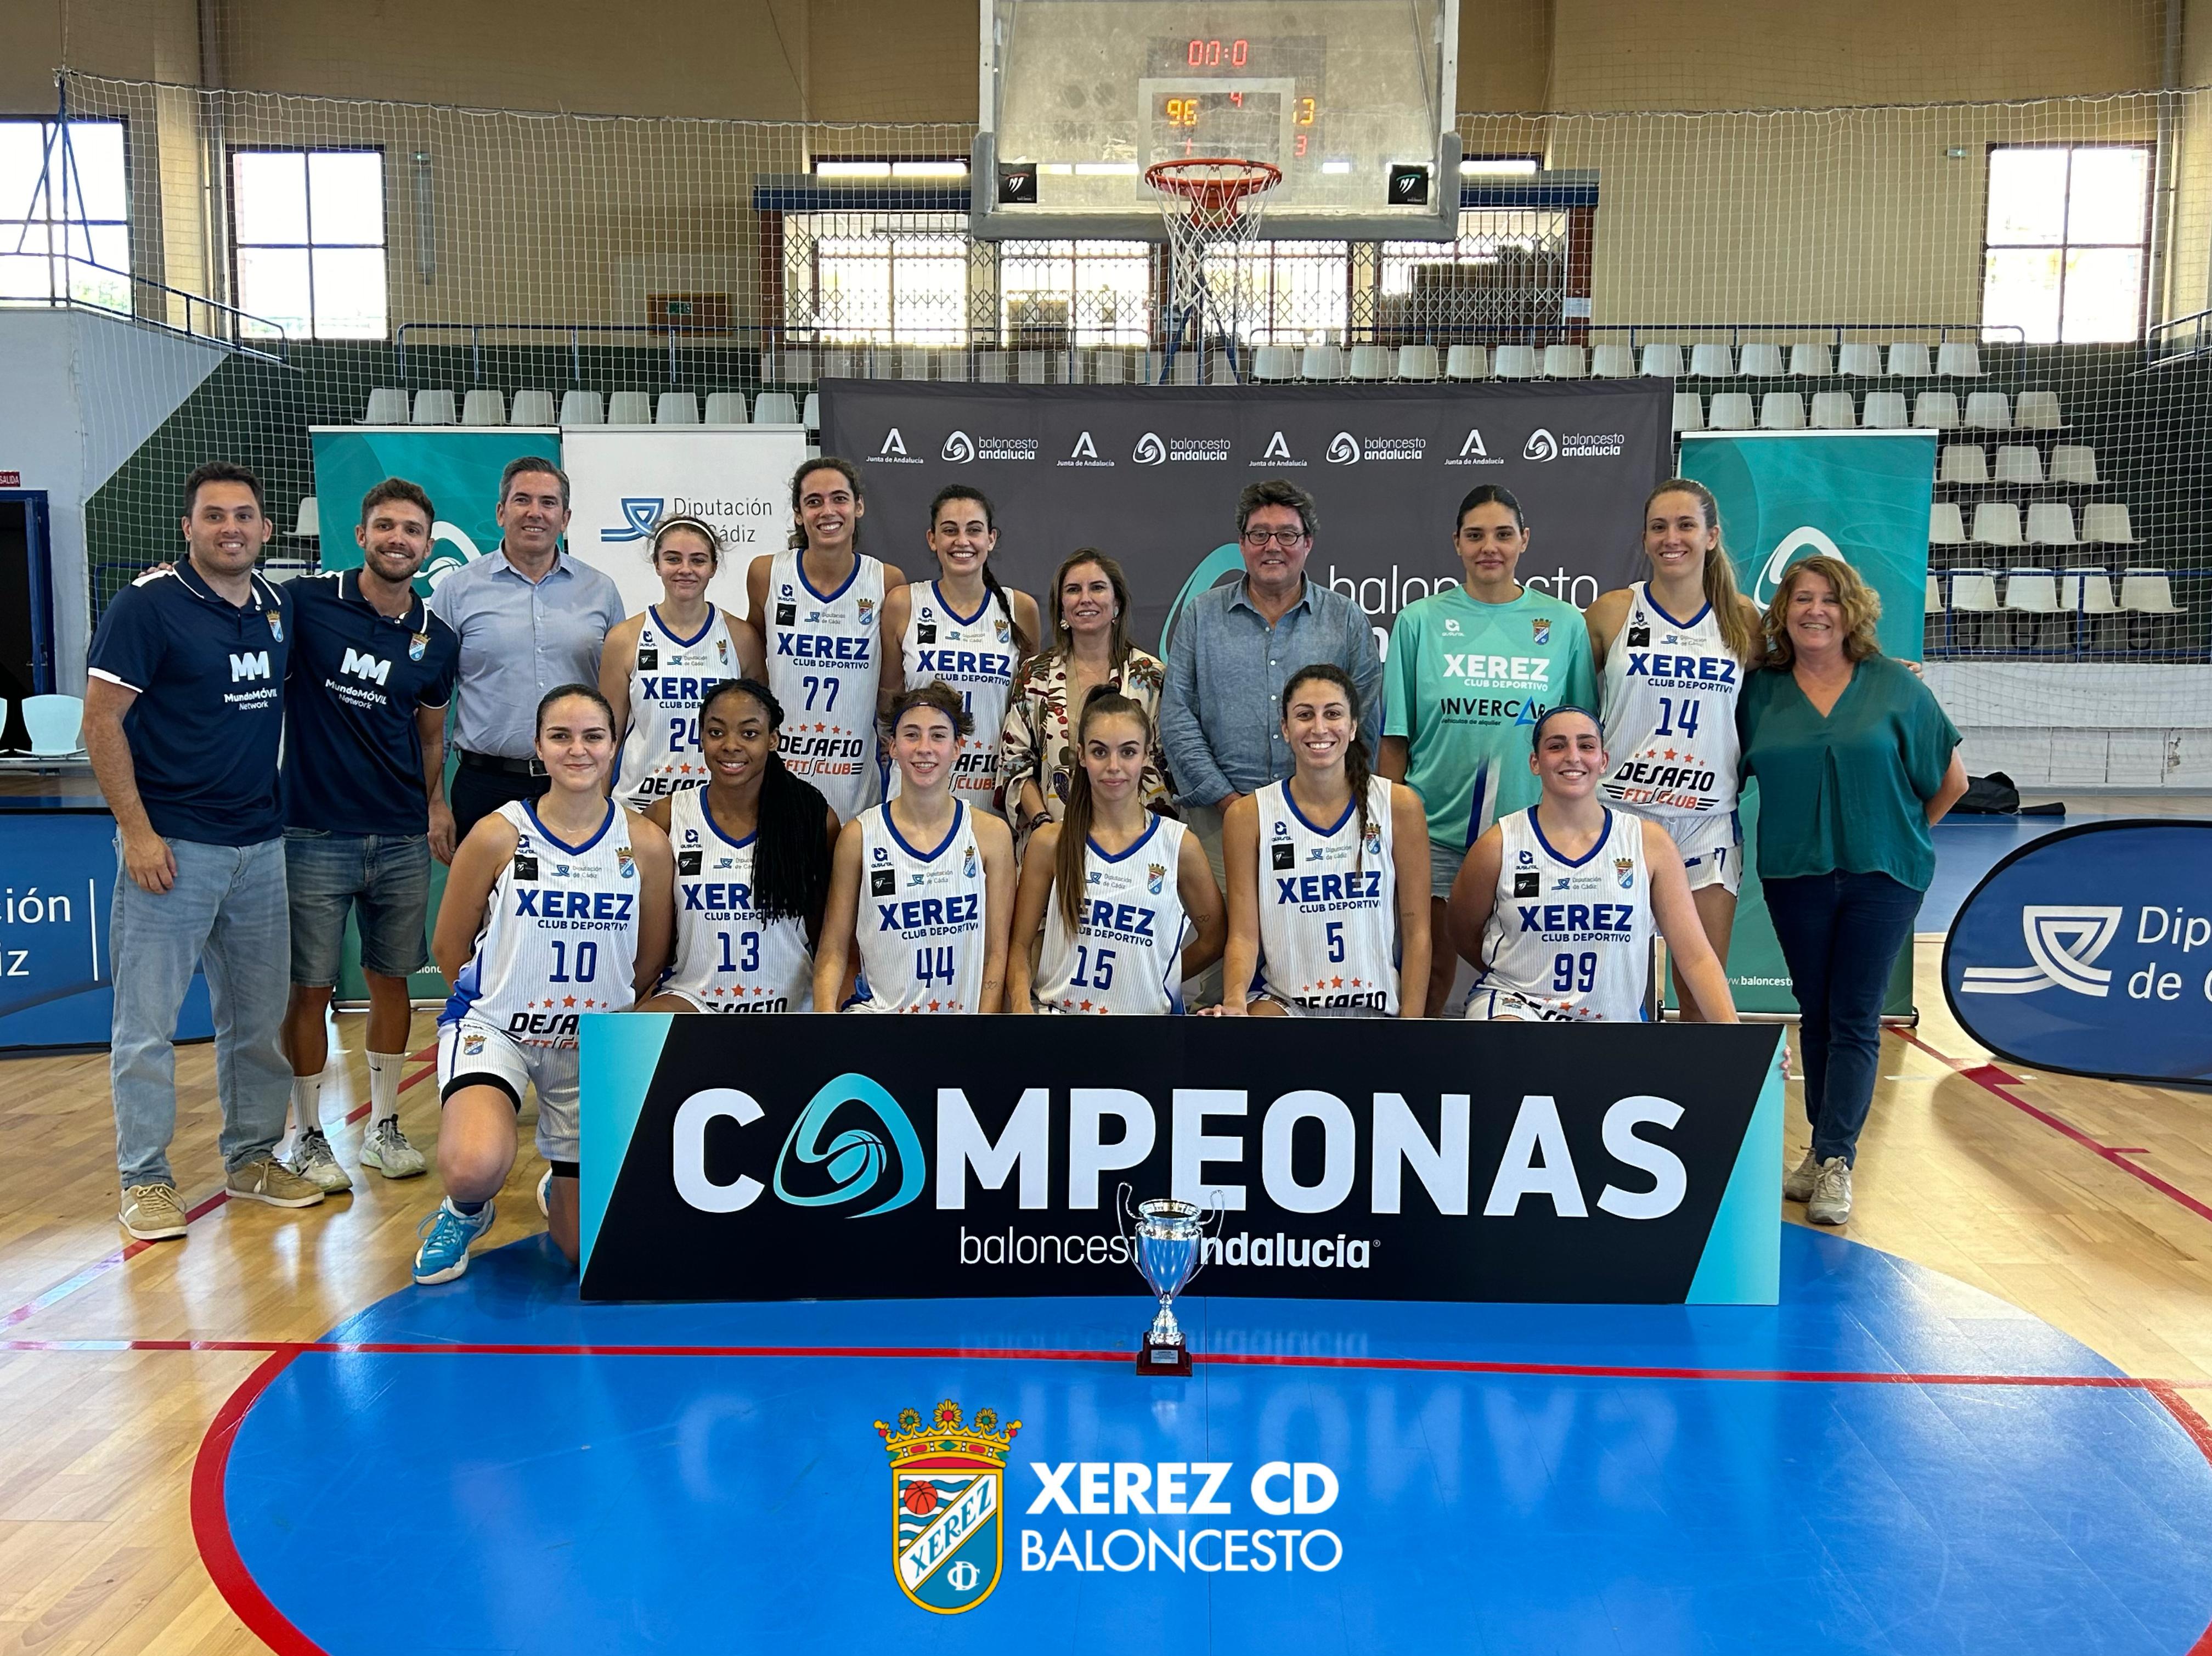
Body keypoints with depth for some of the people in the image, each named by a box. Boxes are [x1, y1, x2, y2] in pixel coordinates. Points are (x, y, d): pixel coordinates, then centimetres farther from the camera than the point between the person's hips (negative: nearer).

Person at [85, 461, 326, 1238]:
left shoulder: (278, 608, 9)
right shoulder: (148, 603, -9)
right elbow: (101, 720, -10)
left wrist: (279, 811, 11)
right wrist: (137, 830, -15)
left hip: (261, 845, 6)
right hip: (172, 845, -6)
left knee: (258, 1019, 13)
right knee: (148, 1022, 2)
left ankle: (252, 1158, 27)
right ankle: (145, 1180, 13)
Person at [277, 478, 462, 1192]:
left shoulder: (438, 638, 6)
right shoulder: (306, 603, -7)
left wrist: (436, 803, 6)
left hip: (403, 840, 4)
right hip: (314, 834, -3)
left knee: (391, 980, 11)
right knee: (310, 988, 4)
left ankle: (384, 1128, 25)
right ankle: (308, 1137, 18)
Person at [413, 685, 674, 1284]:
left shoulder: (646, 844, -7)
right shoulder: (497, 835, -11)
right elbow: (450, 948, 1)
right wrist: (496, 999, 7)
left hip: (594, 1041, 2)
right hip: (496, 1028, -2)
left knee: (585, 1249, 7)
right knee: (476, 1166, -33)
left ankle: (561, 1187, 45)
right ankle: (465, 1213, 6)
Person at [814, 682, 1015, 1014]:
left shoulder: (991, 834, 4)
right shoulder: (859, 835, 3)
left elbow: (997, 951, 6)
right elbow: (834, 949, 4)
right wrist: (825, 1008, -13)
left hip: (965, 1010, 2)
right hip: (879, 1007, -1)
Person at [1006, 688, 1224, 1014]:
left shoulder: (1180, 845, 2)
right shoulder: (1050, 843, 3)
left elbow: (1214, 938, 13)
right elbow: (1021, 944, 5)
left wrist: (1156, 983, 8)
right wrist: (1022, 1006, -11)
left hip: (1143, 1011, 1)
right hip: (1054, 1008, 0)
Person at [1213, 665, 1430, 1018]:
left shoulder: (1399, 806, 0)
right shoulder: (1249, 816, -1)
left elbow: (1416, 931, 2)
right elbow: (1243, 935, -3)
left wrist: (1411, 1018, -5)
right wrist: (1234, 1000, -22)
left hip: (1376, 1004, 2)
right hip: (1282, 999, -1)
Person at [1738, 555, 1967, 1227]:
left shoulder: (1896, 685, -1)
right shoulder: (1761, 691, 2)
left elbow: (1951, 778, 5)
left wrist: (1904, 834, 7)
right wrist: (1804, 832, 3)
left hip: (1880, 875, -2)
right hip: (1795, 875, 2)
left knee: (1855, 1019, -1)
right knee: (1816, 1014, 11)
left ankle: (1835, 1161, 1)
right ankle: (1824, 1151, 21)